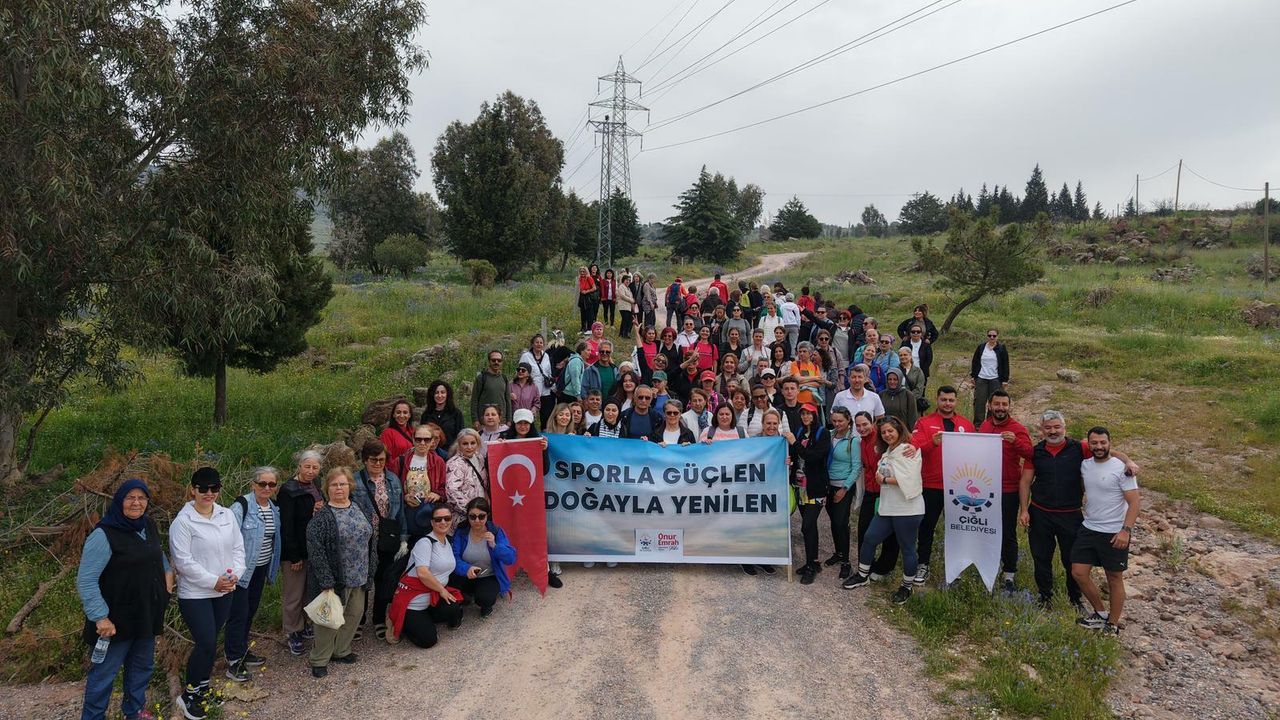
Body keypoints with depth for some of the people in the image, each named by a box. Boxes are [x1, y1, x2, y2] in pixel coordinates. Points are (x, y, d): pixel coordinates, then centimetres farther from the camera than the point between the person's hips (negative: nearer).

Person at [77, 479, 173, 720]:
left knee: (142, 665, 21)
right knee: (105, 670, 7)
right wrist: (100, 617, -25)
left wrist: (168, 571, 6)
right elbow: (86, 581, -21)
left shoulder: (149, 525, 2)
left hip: (147, 613, 7)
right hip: (118, 619, -7)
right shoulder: (104, 535, -21)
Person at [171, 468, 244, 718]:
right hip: (195, 594, -5)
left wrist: (234, 573, -9)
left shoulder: (227, 515, 3)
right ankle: (189, 695, 12)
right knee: (207, 645, -7)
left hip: (224, 592, 6)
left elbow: (238, 547, 7)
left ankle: (201, 687, 33)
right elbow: (183, 561, -17)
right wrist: (213, 581, -17)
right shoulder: (183, 521, -14)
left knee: (209, 642, 15)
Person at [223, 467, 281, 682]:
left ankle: (241, 650, 30)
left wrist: (272, 569, 20)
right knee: (239, 614, -3)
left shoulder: (274, 509, 6)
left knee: (251, 611, 16)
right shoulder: (241, 506, -18)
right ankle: (234, 662, 6)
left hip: (261, 568, 7)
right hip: (242, 569, -7)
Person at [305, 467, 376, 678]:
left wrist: (370, 571, 8)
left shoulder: (363, 511, 5)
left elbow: (371, 540, 12)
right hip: (335, 578, -6)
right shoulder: (321, 516, -14)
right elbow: (315, 550, -17)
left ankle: (341, 651, 32)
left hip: (359, 576, 6)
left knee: (355, 614, 14)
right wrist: (326, 582, -19)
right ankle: (319, 660, 17)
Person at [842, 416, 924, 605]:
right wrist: (881, 478, 5)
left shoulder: (908, 450, -13)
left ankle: (907, 587, 20)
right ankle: (863, 575, 28)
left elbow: (908, 479, -22)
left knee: (907, 549, 4)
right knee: (869, 539, 11)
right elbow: (881, 474, 24)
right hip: (887, 508, 8)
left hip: (906, 510, -8)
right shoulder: (887, 452, 15)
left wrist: (885, 480, -13)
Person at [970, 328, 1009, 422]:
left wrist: (1005, 380, -3)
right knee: (979, 401, 0)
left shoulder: (1002, 349, 2)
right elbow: (974, 362, 12)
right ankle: (978, 423, 7)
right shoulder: (981, 347, 7)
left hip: (995, 380, -2)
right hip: (981, 379, 2)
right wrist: (973, 377, 7)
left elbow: (1005, 365, 2)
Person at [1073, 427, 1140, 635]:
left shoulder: (1121, 468, -13)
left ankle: (1113, 624, 20)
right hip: (1088, 529, 6)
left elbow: (1135, 502, -15)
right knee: (1079, 573, 4)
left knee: (1114, 579, 7)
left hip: (1114, 534, -6)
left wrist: (1126, 530, -23)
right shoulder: (1085, 465, 4)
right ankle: (1100, 614, 24)